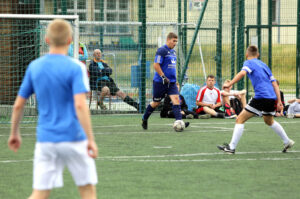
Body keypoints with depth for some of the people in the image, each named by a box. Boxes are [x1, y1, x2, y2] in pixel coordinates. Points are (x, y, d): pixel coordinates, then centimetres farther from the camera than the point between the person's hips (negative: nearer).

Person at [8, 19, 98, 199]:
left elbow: (18, 105, 9)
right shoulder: (75, 67, -9)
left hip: (45, 139, 4)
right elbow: (80, 105, -19)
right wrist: (91, 140, -18)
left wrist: (14, 133, 22)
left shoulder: (34, 67, 5)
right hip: (73, 137, -4)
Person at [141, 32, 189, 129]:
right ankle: (144, 119, 29)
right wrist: (163, 77, -21)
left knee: (176, 99, -11)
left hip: (171, 82, 7)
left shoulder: (173, 51, 13)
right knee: (156, 102, 7)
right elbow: (156, 65, -18)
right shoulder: (162, 50, -13)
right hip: (160, 82, -7)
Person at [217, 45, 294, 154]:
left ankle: (232, 147, -11)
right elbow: (275, 84, 20)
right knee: (269, 121, 34)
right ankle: (287, 142, 40)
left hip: (261, 97, -7)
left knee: (240, 119, -3)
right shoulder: (264, 65, 24)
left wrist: (229, 84, -24)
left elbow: (242, 73, -21)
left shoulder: (249, 62, 2)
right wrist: (279, 101, 18)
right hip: (272, 97, 7)